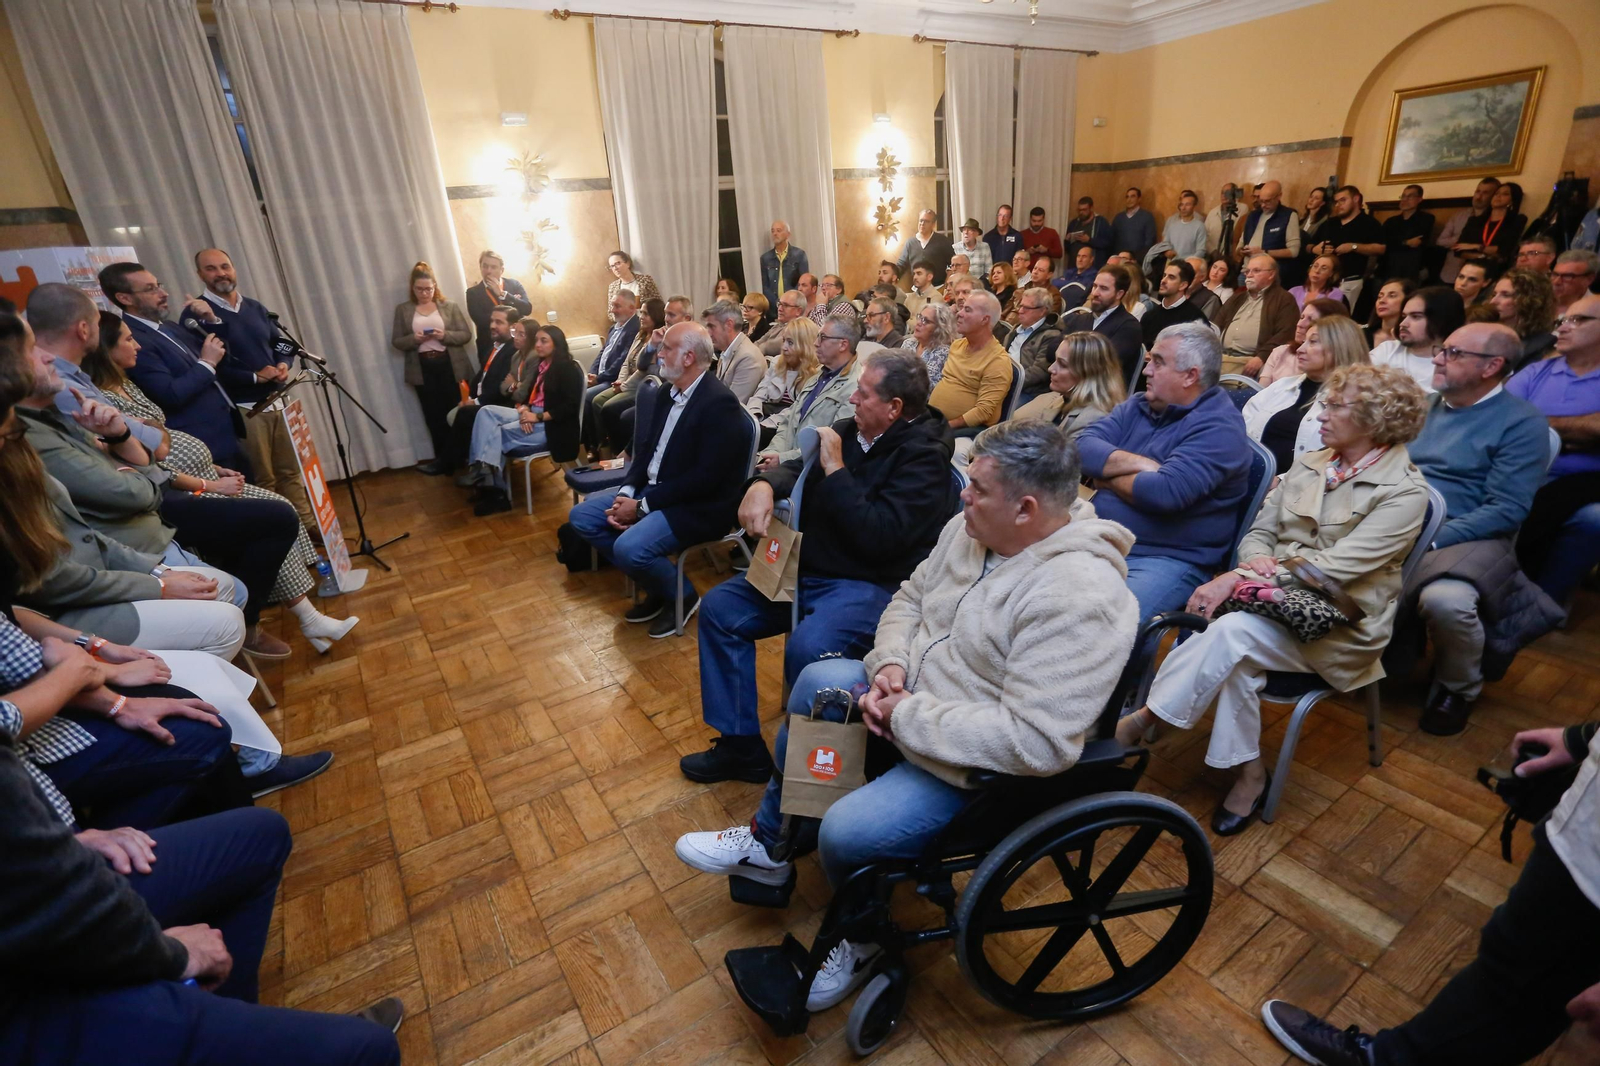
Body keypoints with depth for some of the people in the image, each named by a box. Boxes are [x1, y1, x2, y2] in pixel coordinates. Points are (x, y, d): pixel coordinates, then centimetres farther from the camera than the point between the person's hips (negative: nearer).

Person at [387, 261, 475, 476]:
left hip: (451, 367, -1)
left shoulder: (450, 306, 3)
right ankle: (444, 459, 14)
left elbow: (466, 334, -1)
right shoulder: (403, 309, 6)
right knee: (434, 416, 4)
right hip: (422, 370, 1)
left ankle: (449, 459, 14)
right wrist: (414, 339, -15)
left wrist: (445, 335, -18)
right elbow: (396, 341, 5)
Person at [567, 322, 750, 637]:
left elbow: (705, 477, -24)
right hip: (653, 488, 10)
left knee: (629, 548, -29)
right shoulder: (670, 392, 7)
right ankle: (656, 586, 12)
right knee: (581, 516, 5)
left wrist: (642, 505, -20)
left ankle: (682, 595, 3)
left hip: (698, 505, -9)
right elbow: (648, 447, 13)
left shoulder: (719, 403, -21)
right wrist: (627, 492, -5)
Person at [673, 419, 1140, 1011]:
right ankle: (770, 843, 19)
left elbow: (1036, 742, -34)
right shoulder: (971, 529, -4)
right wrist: (890, 663, -11)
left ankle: (861, 940, 17)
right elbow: (909, 600, 8)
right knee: (819, 682, -1)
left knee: (847, 832, -22)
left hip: (980, 768, -8)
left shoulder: (1080, 600, -31)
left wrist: (906, 716, -26)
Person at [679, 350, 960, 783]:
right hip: (806, 569, 9)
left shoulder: (923, 456, -13)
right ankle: (740, 746, 7)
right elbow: (796, 470, 13)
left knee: (805, 650, -34)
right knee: (719, 607, 2)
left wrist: (835, 468, -18)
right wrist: (764, 484, -11)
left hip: (868, 584, -8)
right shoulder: (850, 430, 9)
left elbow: (879, 537, -24)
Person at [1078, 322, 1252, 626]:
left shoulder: (1218, 427, -9)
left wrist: (1108, 476, -6)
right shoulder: (1138, 406, 13)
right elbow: (1085, 448, -1)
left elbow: (1166, 492, -23)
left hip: (1169, 560, -6)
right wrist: (1139, 464, -15)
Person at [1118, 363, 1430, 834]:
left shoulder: (1404, 492, -8)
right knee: (1236, 654, -31)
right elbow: (1258, 533, 11)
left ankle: (1142, 720, -21)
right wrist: (1259, 565, -13)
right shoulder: (1307, 464, 11)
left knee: (1233, 631, -33)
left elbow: (1334, 567, -18)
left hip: (1339, 627, -4)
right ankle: (1249, 772, -16)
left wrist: (1241, 578, -24)